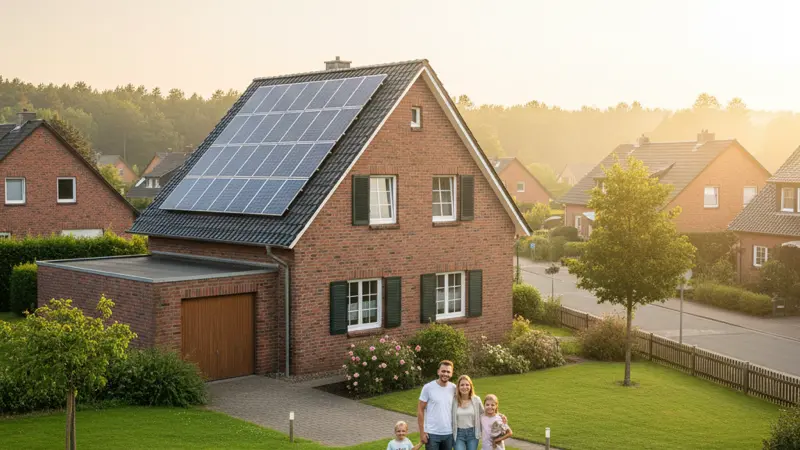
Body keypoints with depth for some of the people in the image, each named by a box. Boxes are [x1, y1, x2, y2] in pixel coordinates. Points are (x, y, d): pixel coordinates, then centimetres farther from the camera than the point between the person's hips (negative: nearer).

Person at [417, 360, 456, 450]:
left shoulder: (454, 388, 2)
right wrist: (422, 432, -8)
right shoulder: (428, 387, -8)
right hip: (432, 433, -3)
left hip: (449, 433, 3)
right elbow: (420, 410, -5)